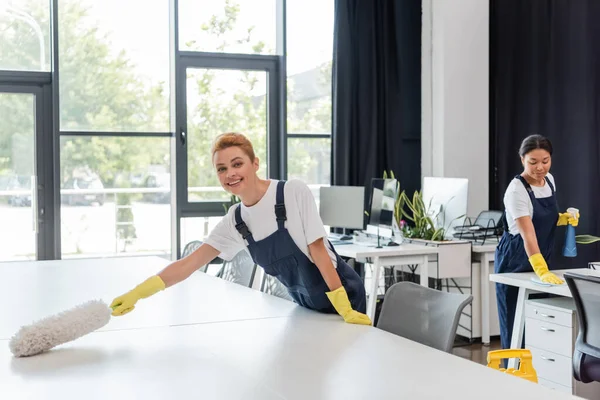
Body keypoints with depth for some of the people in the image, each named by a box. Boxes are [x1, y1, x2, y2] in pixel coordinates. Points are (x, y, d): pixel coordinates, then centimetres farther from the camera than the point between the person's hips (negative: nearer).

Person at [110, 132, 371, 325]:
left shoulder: (294, 192, -19)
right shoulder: (235, 221, -4)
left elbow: (317, 248, -17)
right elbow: (188, 264, -5)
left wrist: (344, 308, -20)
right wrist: (135, 294, -15)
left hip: (343, 295, -5)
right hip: (305, 303, 5)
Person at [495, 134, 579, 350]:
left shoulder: (549, 180, 0)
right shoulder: (516, 190, -24)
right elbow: (528, 234, -34)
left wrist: (565, 218, -6)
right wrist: (542, 271, -44)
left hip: (540, 261, 7)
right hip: (515, 263, -7)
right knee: (515, 326, -1)